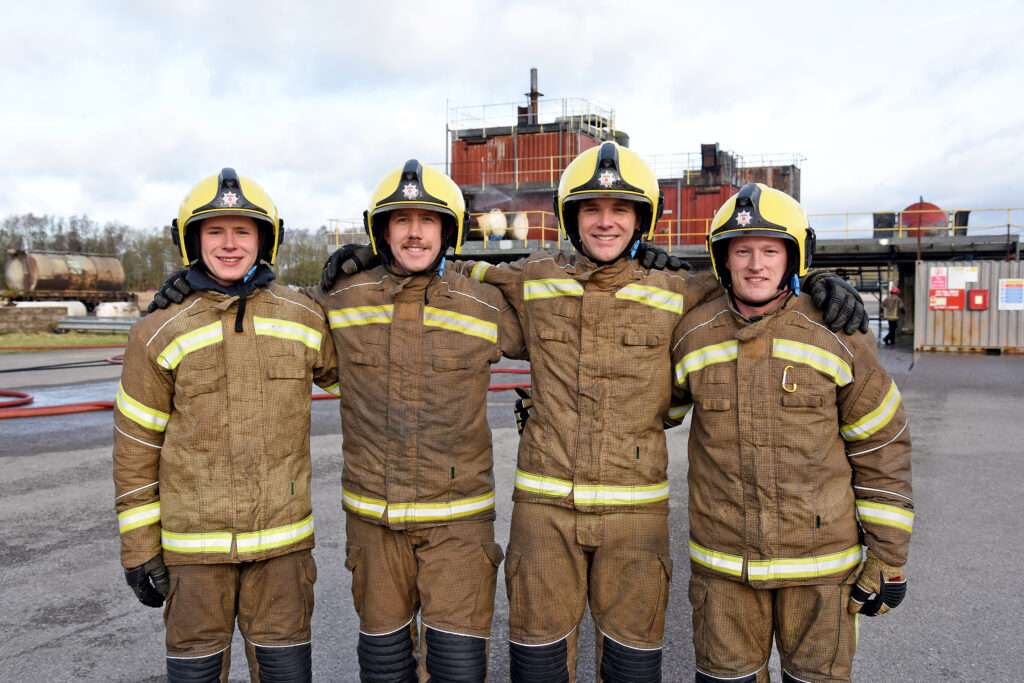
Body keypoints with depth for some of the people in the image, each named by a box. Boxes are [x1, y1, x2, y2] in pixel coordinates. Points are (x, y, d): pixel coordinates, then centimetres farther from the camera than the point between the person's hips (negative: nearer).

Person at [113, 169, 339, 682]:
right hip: (193, 543, -1)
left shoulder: (304, 319, 2)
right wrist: (138, 547, 0)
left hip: (282, 539, 1)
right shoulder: (160, 334, -4)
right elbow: (135, 450, 0)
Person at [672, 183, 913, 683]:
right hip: (723, 562, 2)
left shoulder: (837, 336, -8)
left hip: (821, 559, -1)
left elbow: (882, 449, -2)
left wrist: (888, 558, -1)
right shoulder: (694, 338, -3)